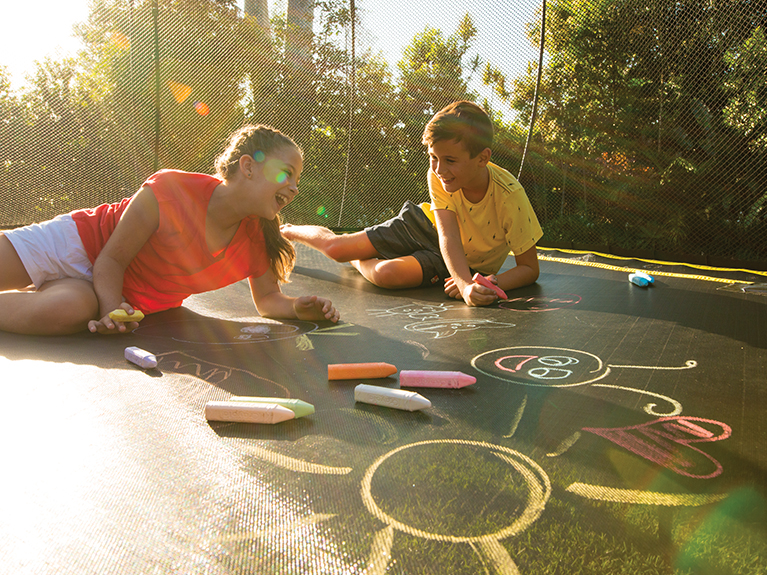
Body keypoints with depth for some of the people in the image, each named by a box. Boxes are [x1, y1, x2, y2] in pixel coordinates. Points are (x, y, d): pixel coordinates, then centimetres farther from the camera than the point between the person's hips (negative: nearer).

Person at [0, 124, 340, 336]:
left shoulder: (255, 242, -12)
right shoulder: (170, 190, -26)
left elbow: (268, 298, -1)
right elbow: (111, 260, -18)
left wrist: (298, 308, -23)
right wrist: (111, 308, -34)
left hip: (121, 297, 3)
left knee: (73, 309, -30)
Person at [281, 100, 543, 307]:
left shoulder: (510, 197, -34)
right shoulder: (438, 175, -25)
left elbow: (530, 268, -26)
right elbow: (447, 237, -33)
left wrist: (490, 283, -46)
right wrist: (466, 285, -52)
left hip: (468, 262, -2)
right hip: (428, 224, 3)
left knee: (388, 274, -31)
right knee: (336, 247, -6)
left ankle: (358, 261, 9)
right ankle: (287, 231, 31)